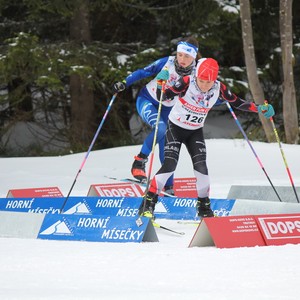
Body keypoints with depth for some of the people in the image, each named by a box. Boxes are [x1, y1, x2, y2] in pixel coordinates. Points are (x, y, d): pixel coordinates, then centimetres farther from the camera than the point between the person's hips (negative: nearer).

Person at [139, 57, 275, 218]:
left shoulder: (219, 88, -16)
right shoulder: (187, 82, -26)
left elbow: (236, 102, -3)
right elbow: (164, 96, -22)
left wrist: (259, 109, -12)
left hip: (195, 132, 3)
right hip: (175, 127, -3)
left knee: (201, 167, -9)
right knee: (170, 165, -16)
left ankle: (204, 207, 10)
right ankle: (148, 202, -6)